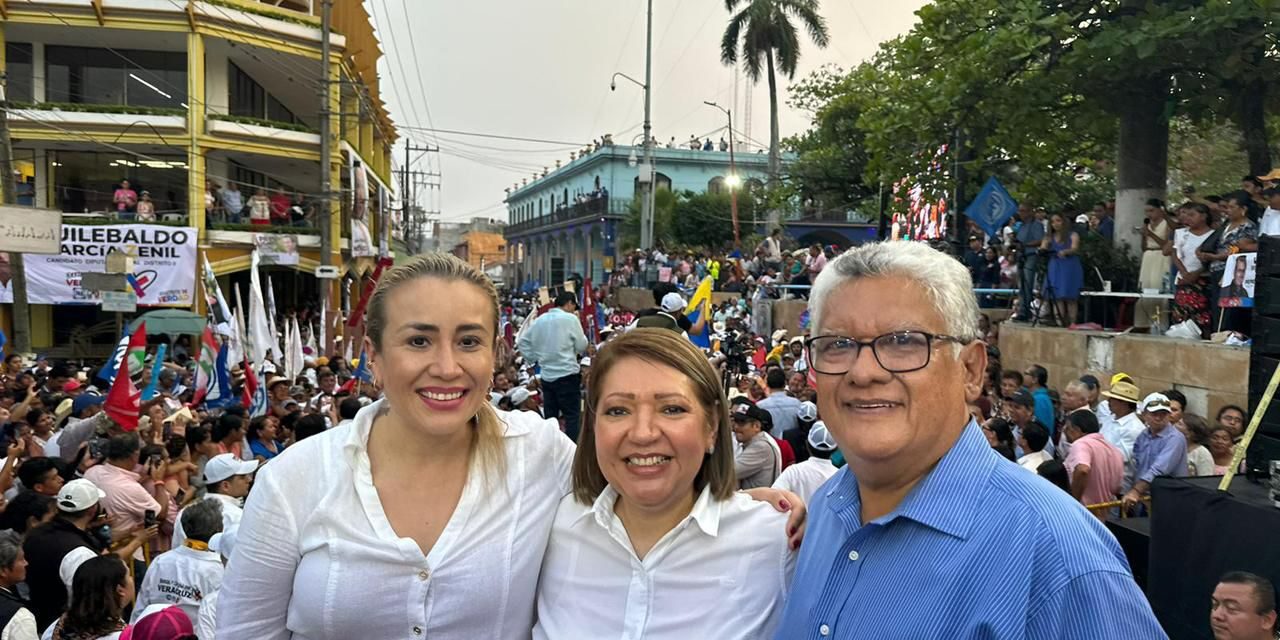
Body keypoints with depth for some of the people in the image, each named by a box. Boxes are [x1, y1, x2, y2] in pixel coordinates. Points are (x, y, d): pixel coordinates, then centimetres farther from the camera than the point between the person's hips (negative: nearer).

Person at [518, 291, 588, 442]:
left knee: (549, 417, 12)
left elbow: (523, 342, 13)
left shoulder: (539, 320, 9)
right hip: (567, 374, -6)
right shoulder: (570, 319, -9)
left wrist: (535, 358, 14)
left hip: (546, 376, 6)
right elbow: (582, 347, -3)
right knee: (572, 417, -1)